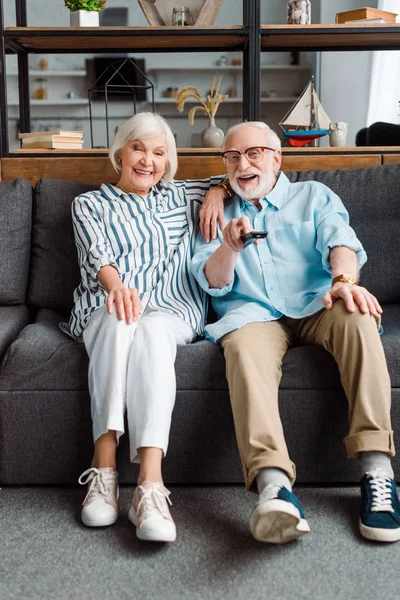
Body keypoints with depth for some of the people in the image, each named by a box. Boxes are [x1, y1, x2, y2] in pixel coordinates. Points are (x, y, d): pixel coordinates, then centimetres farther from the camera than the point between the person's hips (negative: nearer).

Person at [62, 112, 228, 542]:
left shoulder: (178, 196, 28)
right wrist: (117, 285, -22)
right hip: (106, 307, 0)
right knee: (119, 322, -39)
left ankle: (150, 485, -51)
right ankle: (104, 473, -41)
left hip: (172, 311, 1)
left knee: (151, 331, -37)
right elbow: (95, 257, 1)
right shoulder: (89, 204, 20)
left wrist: (216, 193, 14)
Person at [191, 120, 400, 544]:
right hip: (253, 314, 0)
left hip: (315, 306, 0)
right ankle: (273, 484, -53)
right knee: (244, 346, -36)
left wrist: (344, 280, -23)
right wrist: (230, 247, -11)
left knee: (356, 317, -35)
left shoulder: (313, 196, 21)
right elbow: (212, 283, 11)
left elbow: (339, 240, 0)